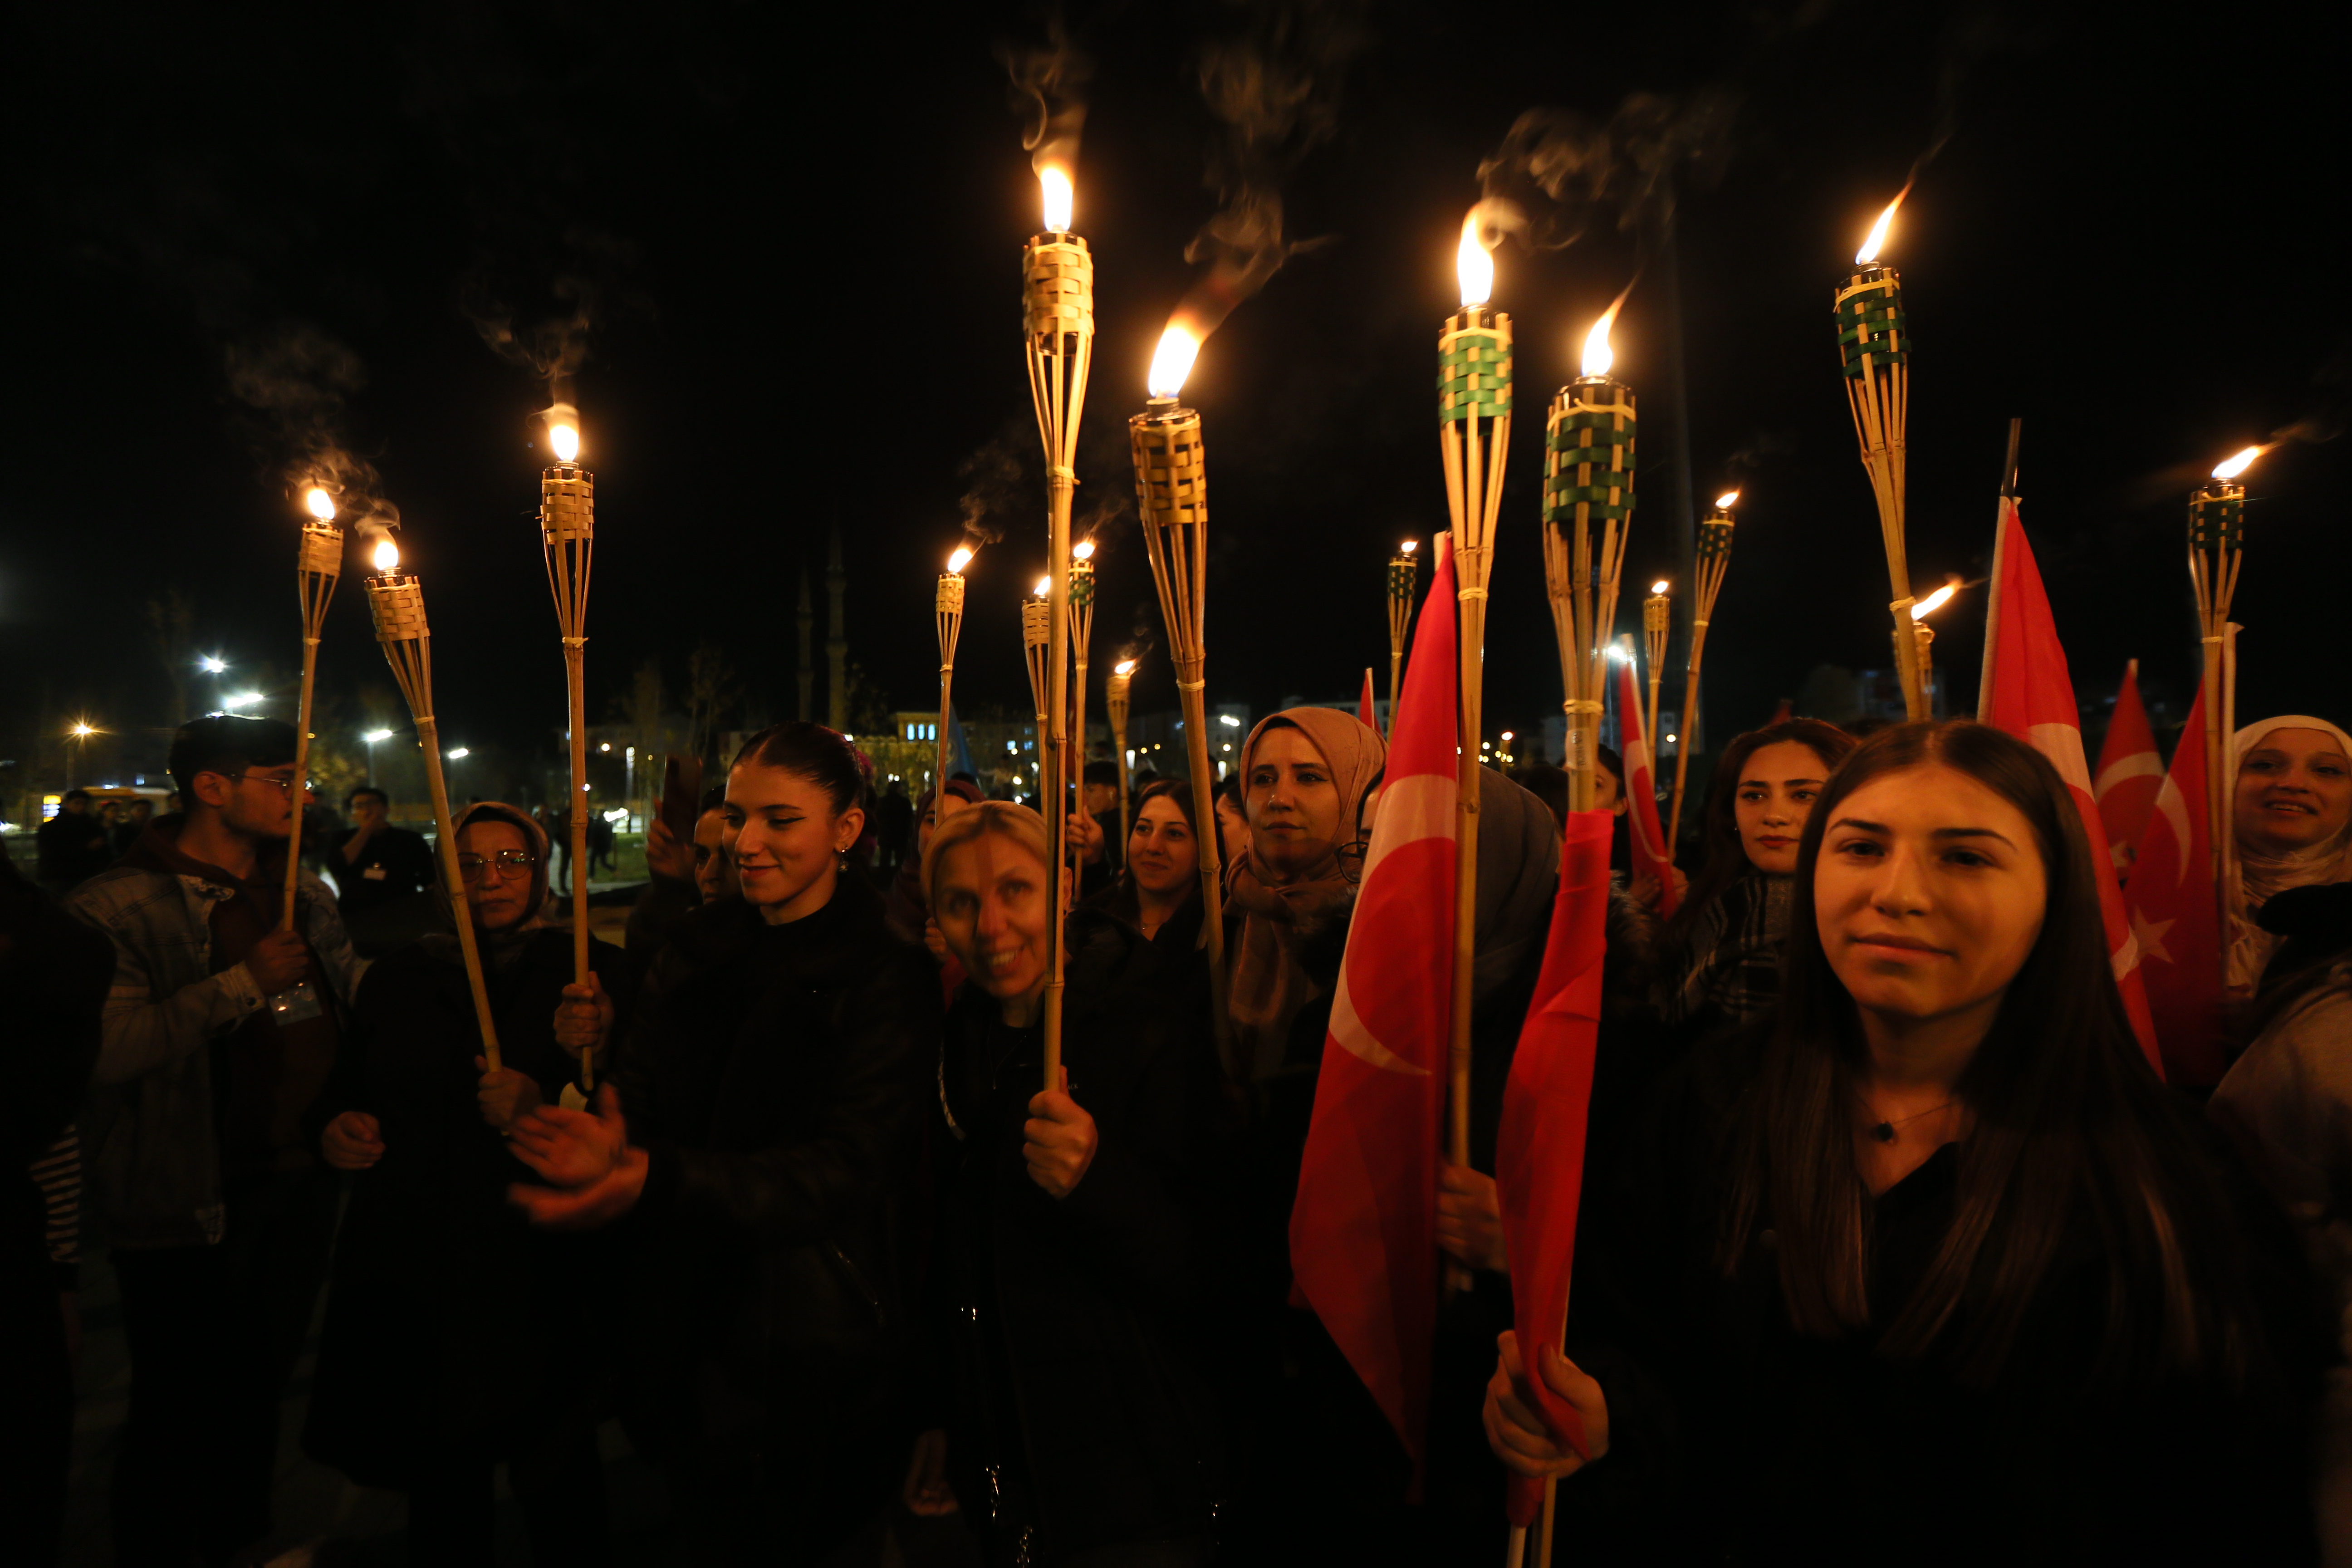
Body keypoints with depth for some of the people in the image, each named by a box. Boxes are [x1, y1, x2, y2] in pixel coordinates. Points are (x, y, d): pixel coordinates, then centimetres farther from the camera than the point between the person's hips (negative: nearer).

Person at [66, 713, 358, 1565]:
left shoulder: (306, 894, 8)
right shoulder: (117, 906, -14)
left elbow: (353, 1003, 19)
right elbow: (101, 1048, -24)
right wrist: (243, 982, -25)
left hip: (303, 1181, 6)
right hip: (191, 1201, -6)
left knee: (261, 1385, 21)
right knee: (177, 1407, 9)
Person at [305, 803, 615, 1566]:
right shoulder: (400, 977, 10)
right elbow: (350, 1093, 19)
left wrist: (545, 1104, -23)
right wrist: (337, 1130, -1)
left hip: (540, 1272, -3)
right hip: (415, 1270, 3)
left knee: (560, 1490, 6)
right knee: (442, 1479, 13)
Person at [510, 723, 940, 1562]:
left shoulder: (887, 977, -15)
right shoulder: (698, 945, 1)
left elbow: (844, 1169, -26)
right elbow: (645, 1103, 2)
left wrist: (658, 1177, -40)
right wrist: (594, 1045, -20)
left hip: (816, 1357, -4)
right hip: (689, 1332, 5)